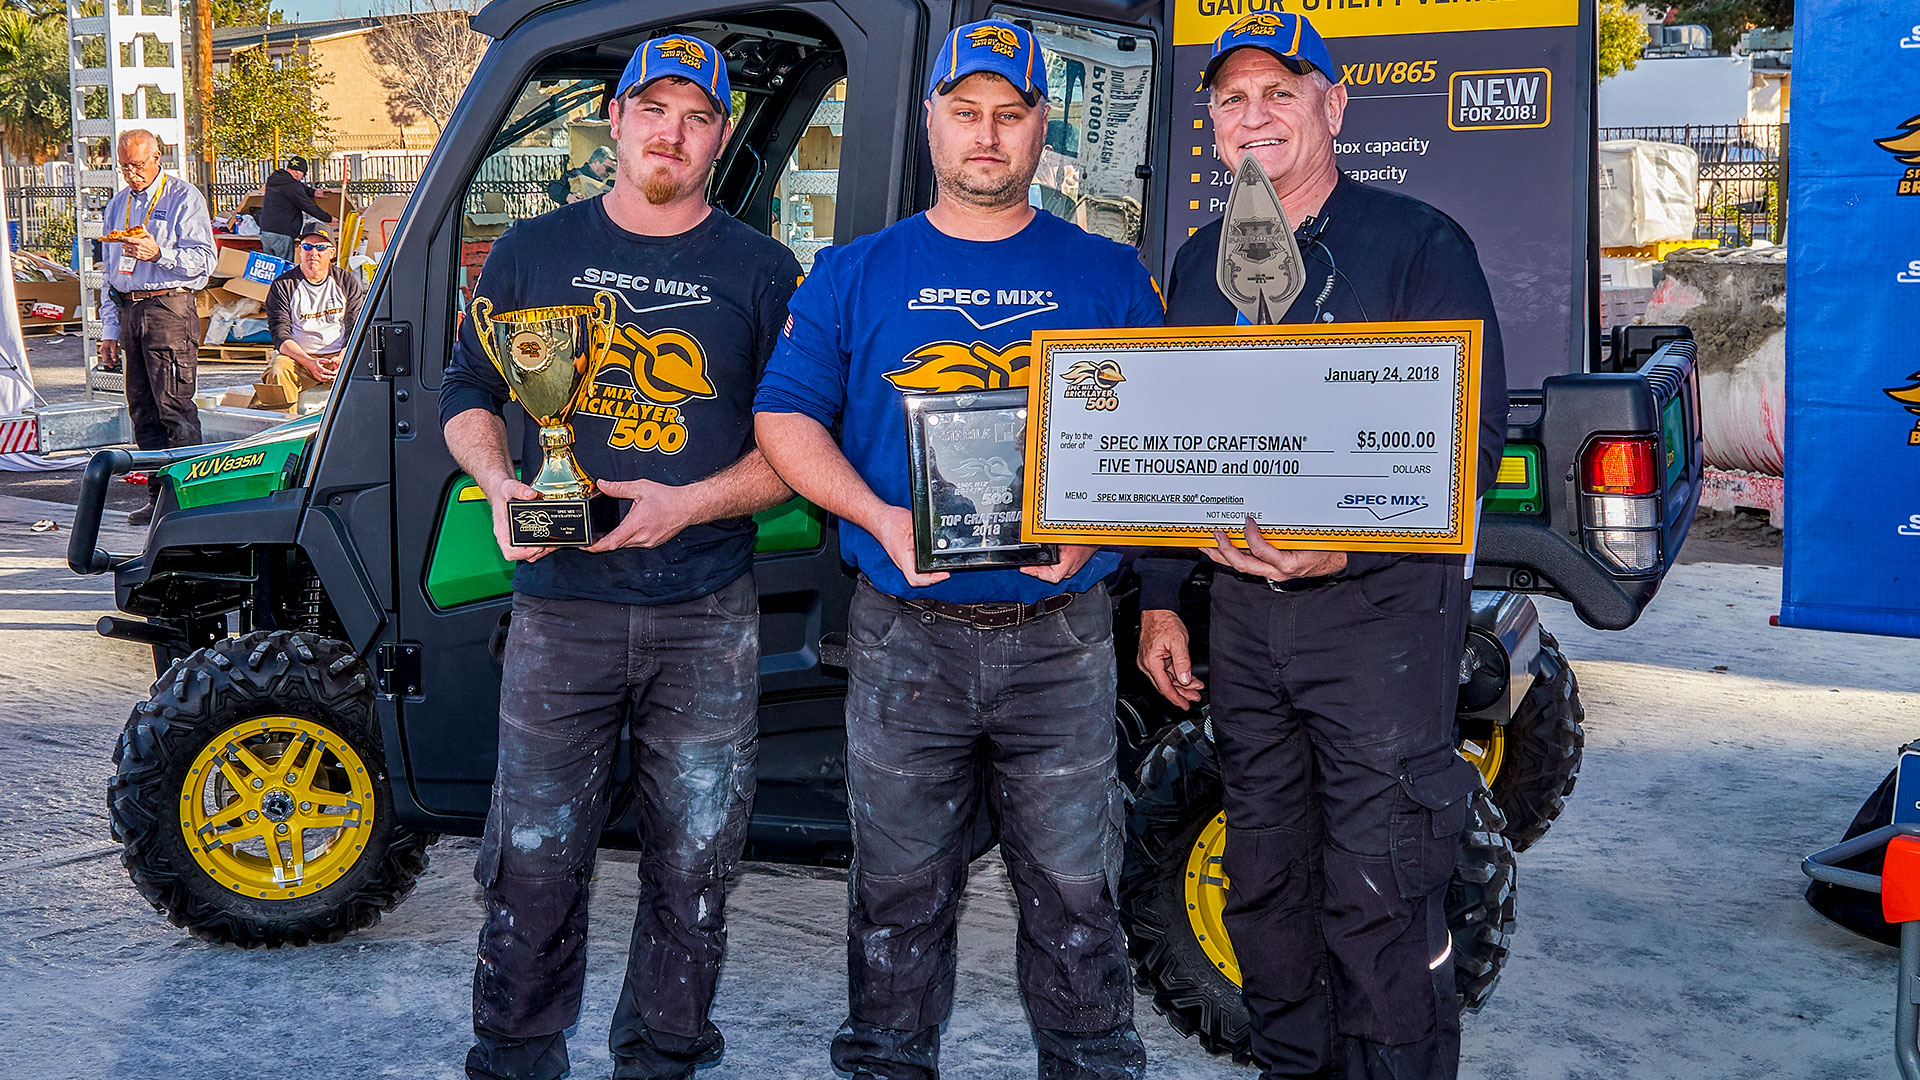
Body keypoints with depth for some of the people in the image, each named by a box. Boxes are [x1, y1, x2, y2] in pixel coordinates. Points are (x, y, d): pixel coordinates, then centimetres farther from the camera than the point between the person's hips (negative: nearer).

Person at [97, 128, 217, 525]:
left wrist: (158, 253, -23)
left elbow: (203, 259, -9)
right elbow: (111, 272, 23)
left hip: (169, 309, -7)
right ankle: (160, 496, 12)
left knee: (174, 406, -10)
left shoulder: (184, 198, -1)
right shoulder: (117, 205, 20)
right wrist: (110, 330, 17)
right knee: (142, 408, 6)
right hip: (128, 312, 7)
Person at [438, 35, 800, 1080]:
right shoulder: (531, 253, 7)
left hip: (708, 619, 0)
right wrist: (502, 486, -7)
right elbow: (468, 392, 13)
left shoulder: (760, 272, 3)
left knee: (694, 865, 9)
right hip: (560, 608, 0)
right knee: (535, 858, 6)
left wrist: (688, 504, -14)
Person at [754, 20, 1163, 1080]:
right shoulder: (855, 274, 8)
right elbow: (784, 416, 4)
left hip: (1062, 634, 0)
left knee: (1073, 890, 6)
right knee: (899, 887, 11)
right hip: (903, 635, 1)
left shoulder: (1107, 274, 9)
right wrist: (880, 518, -13)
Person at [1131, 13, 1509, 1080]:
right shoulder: (1201, 262, 13)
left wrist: (1343, 550, -25)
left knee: (1378, 909, -4)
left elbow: (1473, 441, -12)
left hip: (1381, 605, -6)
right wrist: (1160, 600, 13)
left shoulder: (1419, 243, -5)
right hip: (1243, 611, 6)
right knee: (1265, 887, 15)